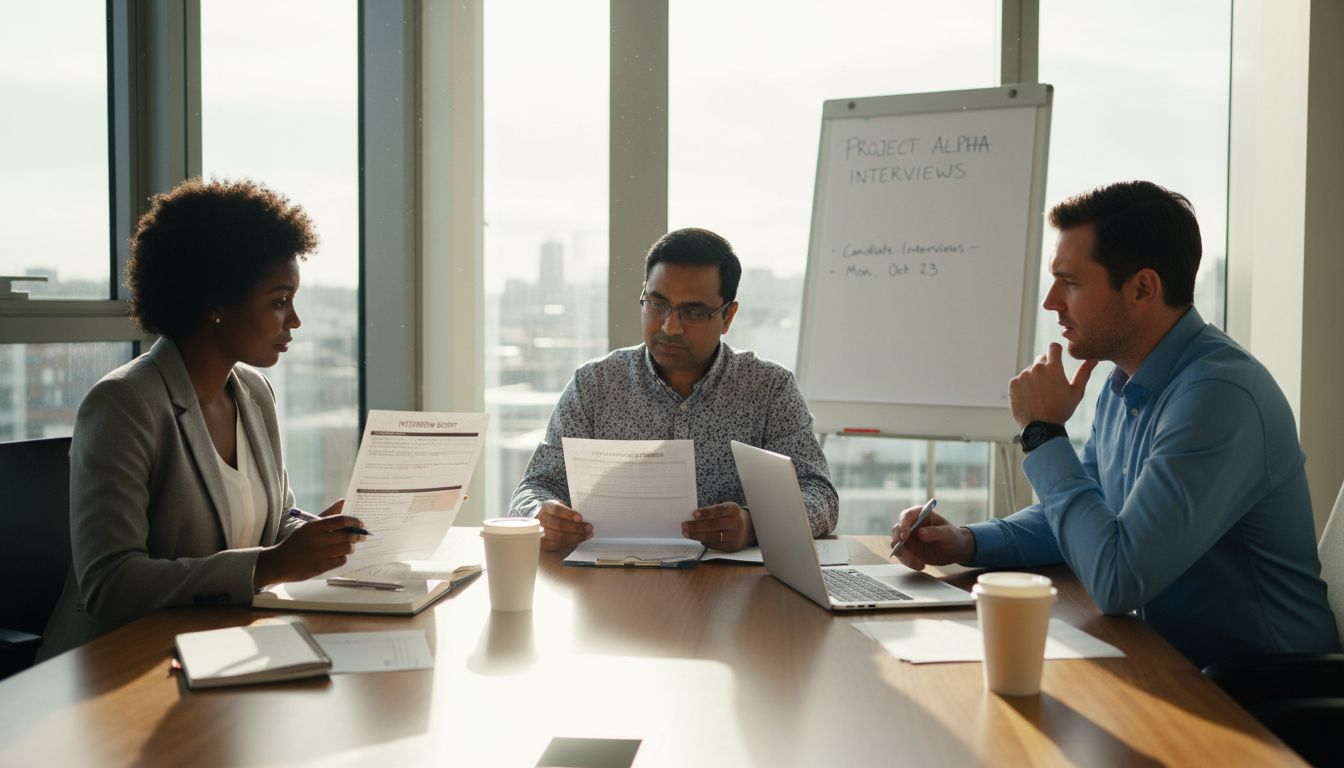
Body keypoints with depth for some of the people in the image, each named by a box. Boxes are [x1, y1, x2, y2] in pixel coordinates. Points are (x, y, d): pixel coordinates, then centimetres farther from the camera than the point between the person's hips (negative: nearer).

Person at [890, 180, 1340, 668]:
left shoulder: (1219, 395, -24)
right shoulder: (1125, 387, 6)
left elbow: (1117, 582, -28)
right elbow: (1081, 514, 17)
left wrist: (1043, 433, -17)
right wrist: (966, 543, -1)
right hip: (1173, 660, 8)